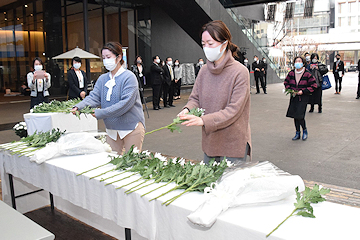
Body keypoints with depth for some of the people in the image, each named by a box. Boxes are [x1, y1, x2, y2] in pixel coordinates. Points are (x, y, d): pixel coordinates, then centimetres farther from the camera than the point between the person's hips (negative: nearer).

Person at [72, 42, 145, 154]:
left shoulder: (129, 77, -12)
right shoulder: (102, 79, 7)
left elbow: (126, 103, -22)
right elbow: (94, 97, -2)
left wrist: (100, 113, -26)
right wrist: (78, 107, -22)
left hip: (131, 127, -5)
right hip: (111, 129, 5)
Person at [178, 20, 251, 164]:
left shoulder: (240, 72, -15)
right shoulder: (204, 71, 3)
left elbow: (233, 111, -19)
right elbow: (195, 98, 9)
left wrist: (203, 120, -28)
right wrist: (187, 110, -15)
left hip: (233, 144, -5)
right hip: (210, 142, 6)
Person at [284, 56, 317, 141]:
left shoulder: (307, 74, -9)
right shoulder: (291, 73, 2)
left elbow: (314, 85, -6)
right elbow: (286, 82, 16)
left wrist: (303, 91, -13)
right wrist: (290, 90, -1)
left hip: (303, 97, -4)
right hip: (294, 96, 4)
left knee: (300, 115, -13)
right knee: (294, 115, 7)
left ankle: (305, 130, 14)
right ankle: (297, 133, 22)